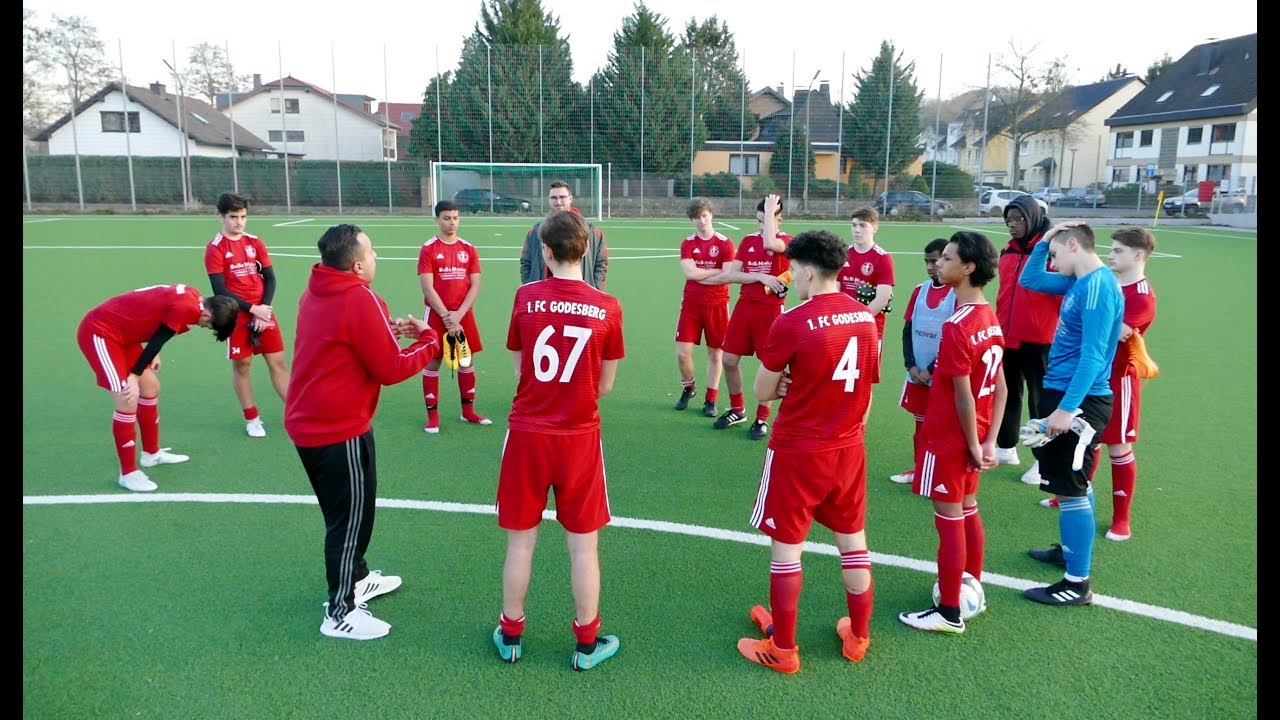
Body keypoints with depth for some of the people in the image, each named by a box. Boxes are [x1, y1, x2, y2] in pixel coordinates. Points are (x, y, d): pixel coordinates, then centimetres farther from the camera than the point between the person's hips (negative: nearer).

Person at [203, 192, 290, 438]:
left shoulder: (255, 243, 7)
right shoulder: (215, 248, -6)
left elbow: (270, 279, 7)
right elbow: (220, 290, -11)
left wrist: (264, 309, -7)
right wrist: (252, 309, -15)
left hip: (263, 311, 3)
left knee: (278, 362, 4)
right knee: (241, 365, 5)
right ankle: (252, 418, 17)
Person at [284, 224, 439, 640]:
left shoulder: (316, 293, 6)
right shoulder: (359, 299, -21)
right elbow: (392, 369, -18)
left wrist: (386, 332, 6)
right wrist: (429, 339, -4)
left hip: (308, 423, 9)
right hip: (341, 432, -9)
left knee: (343, 512, 25)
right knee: (352, 519, 5)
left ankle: (357, 579, 43)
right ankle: (340, 614, 17)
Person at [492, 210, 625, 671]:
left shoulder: (525, 298, -6)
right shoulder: (607, 308, -7)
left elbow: (519, 368, 4)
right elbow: (604, 385, -1)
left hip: (527, 433, 1)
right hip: (580, 438, -1)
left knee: (521, 540, 14)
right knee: (583, 545, 11)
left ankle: (510, 635, 30)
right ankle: (587, 644, 24)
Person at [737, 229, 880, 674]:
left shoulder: (791, 323, -19)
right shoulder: (866, 317, 0)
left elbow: (763, 391, -9)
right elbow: (865, 385, 10)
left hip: (797, 452, -6)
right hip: (849, 449, 6)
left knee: (786, 547, 7)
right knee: (853, 542, 17)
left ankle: (782, 649, 19)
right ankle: (858, 637, 32)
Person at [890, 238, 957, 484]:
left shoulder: (958, 295, -11)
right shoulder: (920, 290, 7)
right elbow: (908, 330, 9)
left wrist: (931, 370, -12)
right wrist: (911, 365, -3)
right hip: (917, 374, 6)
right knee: (921, 423, 17)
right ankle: (919, 468, 30)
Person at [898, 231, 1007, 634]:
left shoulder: (957, 326, -24)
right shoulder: (990, 318, 4)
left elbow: (963, 396, -21)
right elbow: (1000, 388, 6)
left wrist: (973, 445, -11)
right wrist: (990, 441, 6)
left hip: (951, 438, -9)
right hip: (974, 437, 9)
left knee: (949, 520, 2)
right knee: (968, 511, 20)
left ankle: (949, 613, 14)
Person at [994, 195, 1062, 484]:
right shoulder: (1008, 251, 10)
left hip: (1038, 339, -6)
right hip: (1007, 337, 6)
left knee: (1040, 400, 4)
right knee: (1008, 393, 17)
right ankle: (1006, 448, 32)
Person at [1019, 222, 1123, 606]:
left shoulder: (1098, 286, -18)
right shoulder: (1079, 282, 11)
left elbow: (1092, 355, -24)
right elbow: (1029, 279, 26)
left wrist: (1067, 408, -27)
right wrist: (1044, 240, 12)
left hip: (1078, 400, -10)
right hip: (1062, 393, 10)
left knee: (1070, 490, -5)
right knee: (1075, 484, 23)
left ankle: (1077, 584, 3)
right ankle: (1072, 550, 40)